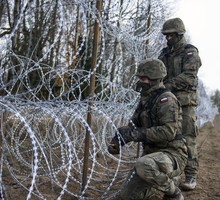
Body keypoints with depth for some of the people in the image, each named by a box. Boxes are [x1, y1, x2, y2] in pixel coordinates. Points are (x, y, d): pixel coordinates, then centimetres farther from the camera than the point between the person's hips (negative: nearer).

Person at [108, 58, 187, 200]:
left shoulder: (166, 99, -17)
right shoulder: (145, 99, 11)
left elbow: (168, 131, -28)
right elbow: (133, 126, 7)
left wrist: (137, 134, -28)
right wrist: (117, 141, -12)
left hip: (172, 155, -8)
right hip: (152, 155, 8)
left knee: (143, 165, -39)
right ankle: (164, 183, 22)